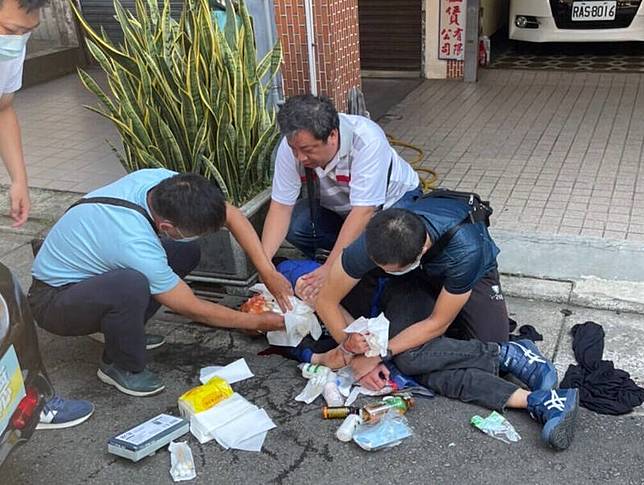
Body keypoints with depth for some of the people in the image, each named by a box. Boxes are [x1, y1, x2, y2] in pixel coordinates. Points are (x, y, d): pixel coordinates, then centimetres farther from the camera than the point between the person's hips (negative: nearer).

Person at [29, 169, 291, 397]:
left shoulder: (161, 180, -20)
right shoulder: (135, 246, -37)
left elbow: (231, 214, -8)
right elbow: (193, 309, -23)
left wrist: (268, 272, -13)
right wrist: (257, 322, -13)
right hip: (53, 301, -8)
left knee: (187, 252, -2)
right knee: (132, 284, -38)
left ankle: (125, 330, 10)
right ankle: (120, 366, -9)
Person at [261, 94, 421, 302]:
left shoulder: (367, 140, -37)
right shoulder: (293, 145, -24)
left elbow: (363, 211, -38)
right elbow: (280, 206, -21)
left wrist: (330, 268, -40)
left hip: (393, 199, -4)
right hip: (337, 207, 4)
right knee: (293, 225, -22)